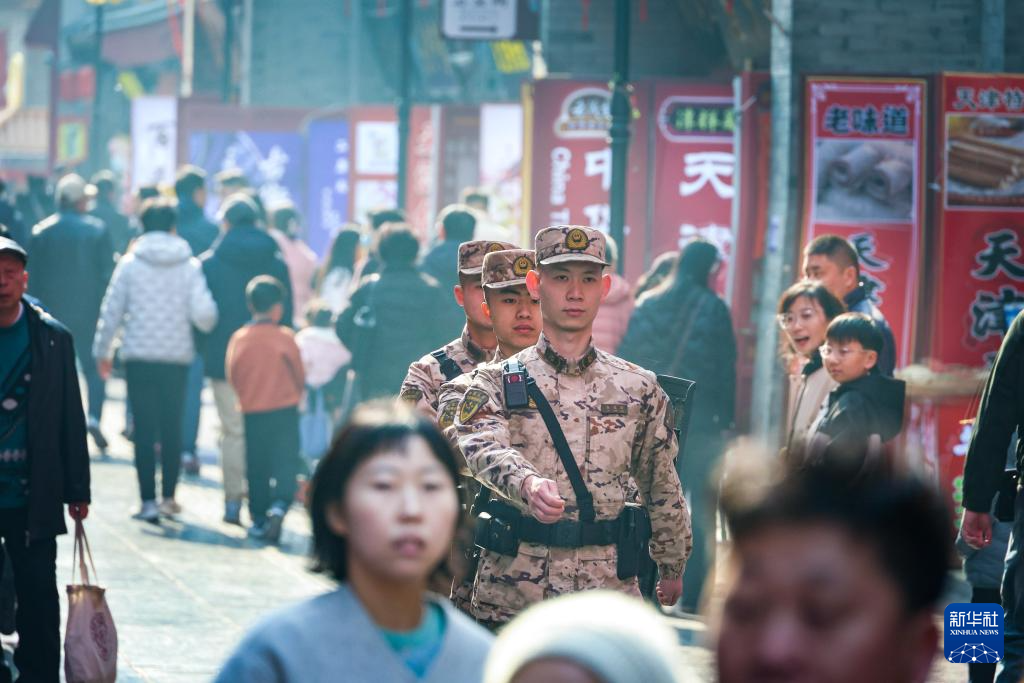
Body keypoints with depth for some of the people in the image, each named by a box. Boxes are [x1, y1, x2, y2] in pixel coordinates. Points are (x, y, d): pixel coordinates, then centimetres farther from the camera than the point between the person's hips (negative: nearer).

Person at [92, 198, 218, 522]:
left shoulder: (130, 263, -3)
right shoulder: (189, 266, -2)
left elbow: (112, 310, -1)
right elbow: (203, 313, -9)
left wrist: (103, 350, 9)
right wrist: (207, 323, 14)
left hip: (139, 356, -1)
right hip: (177, 358, 1)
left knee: (144, 430, 2)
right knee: (172, 428, 13)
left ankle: (148, 500, -4)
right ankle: (169, 496, 14)